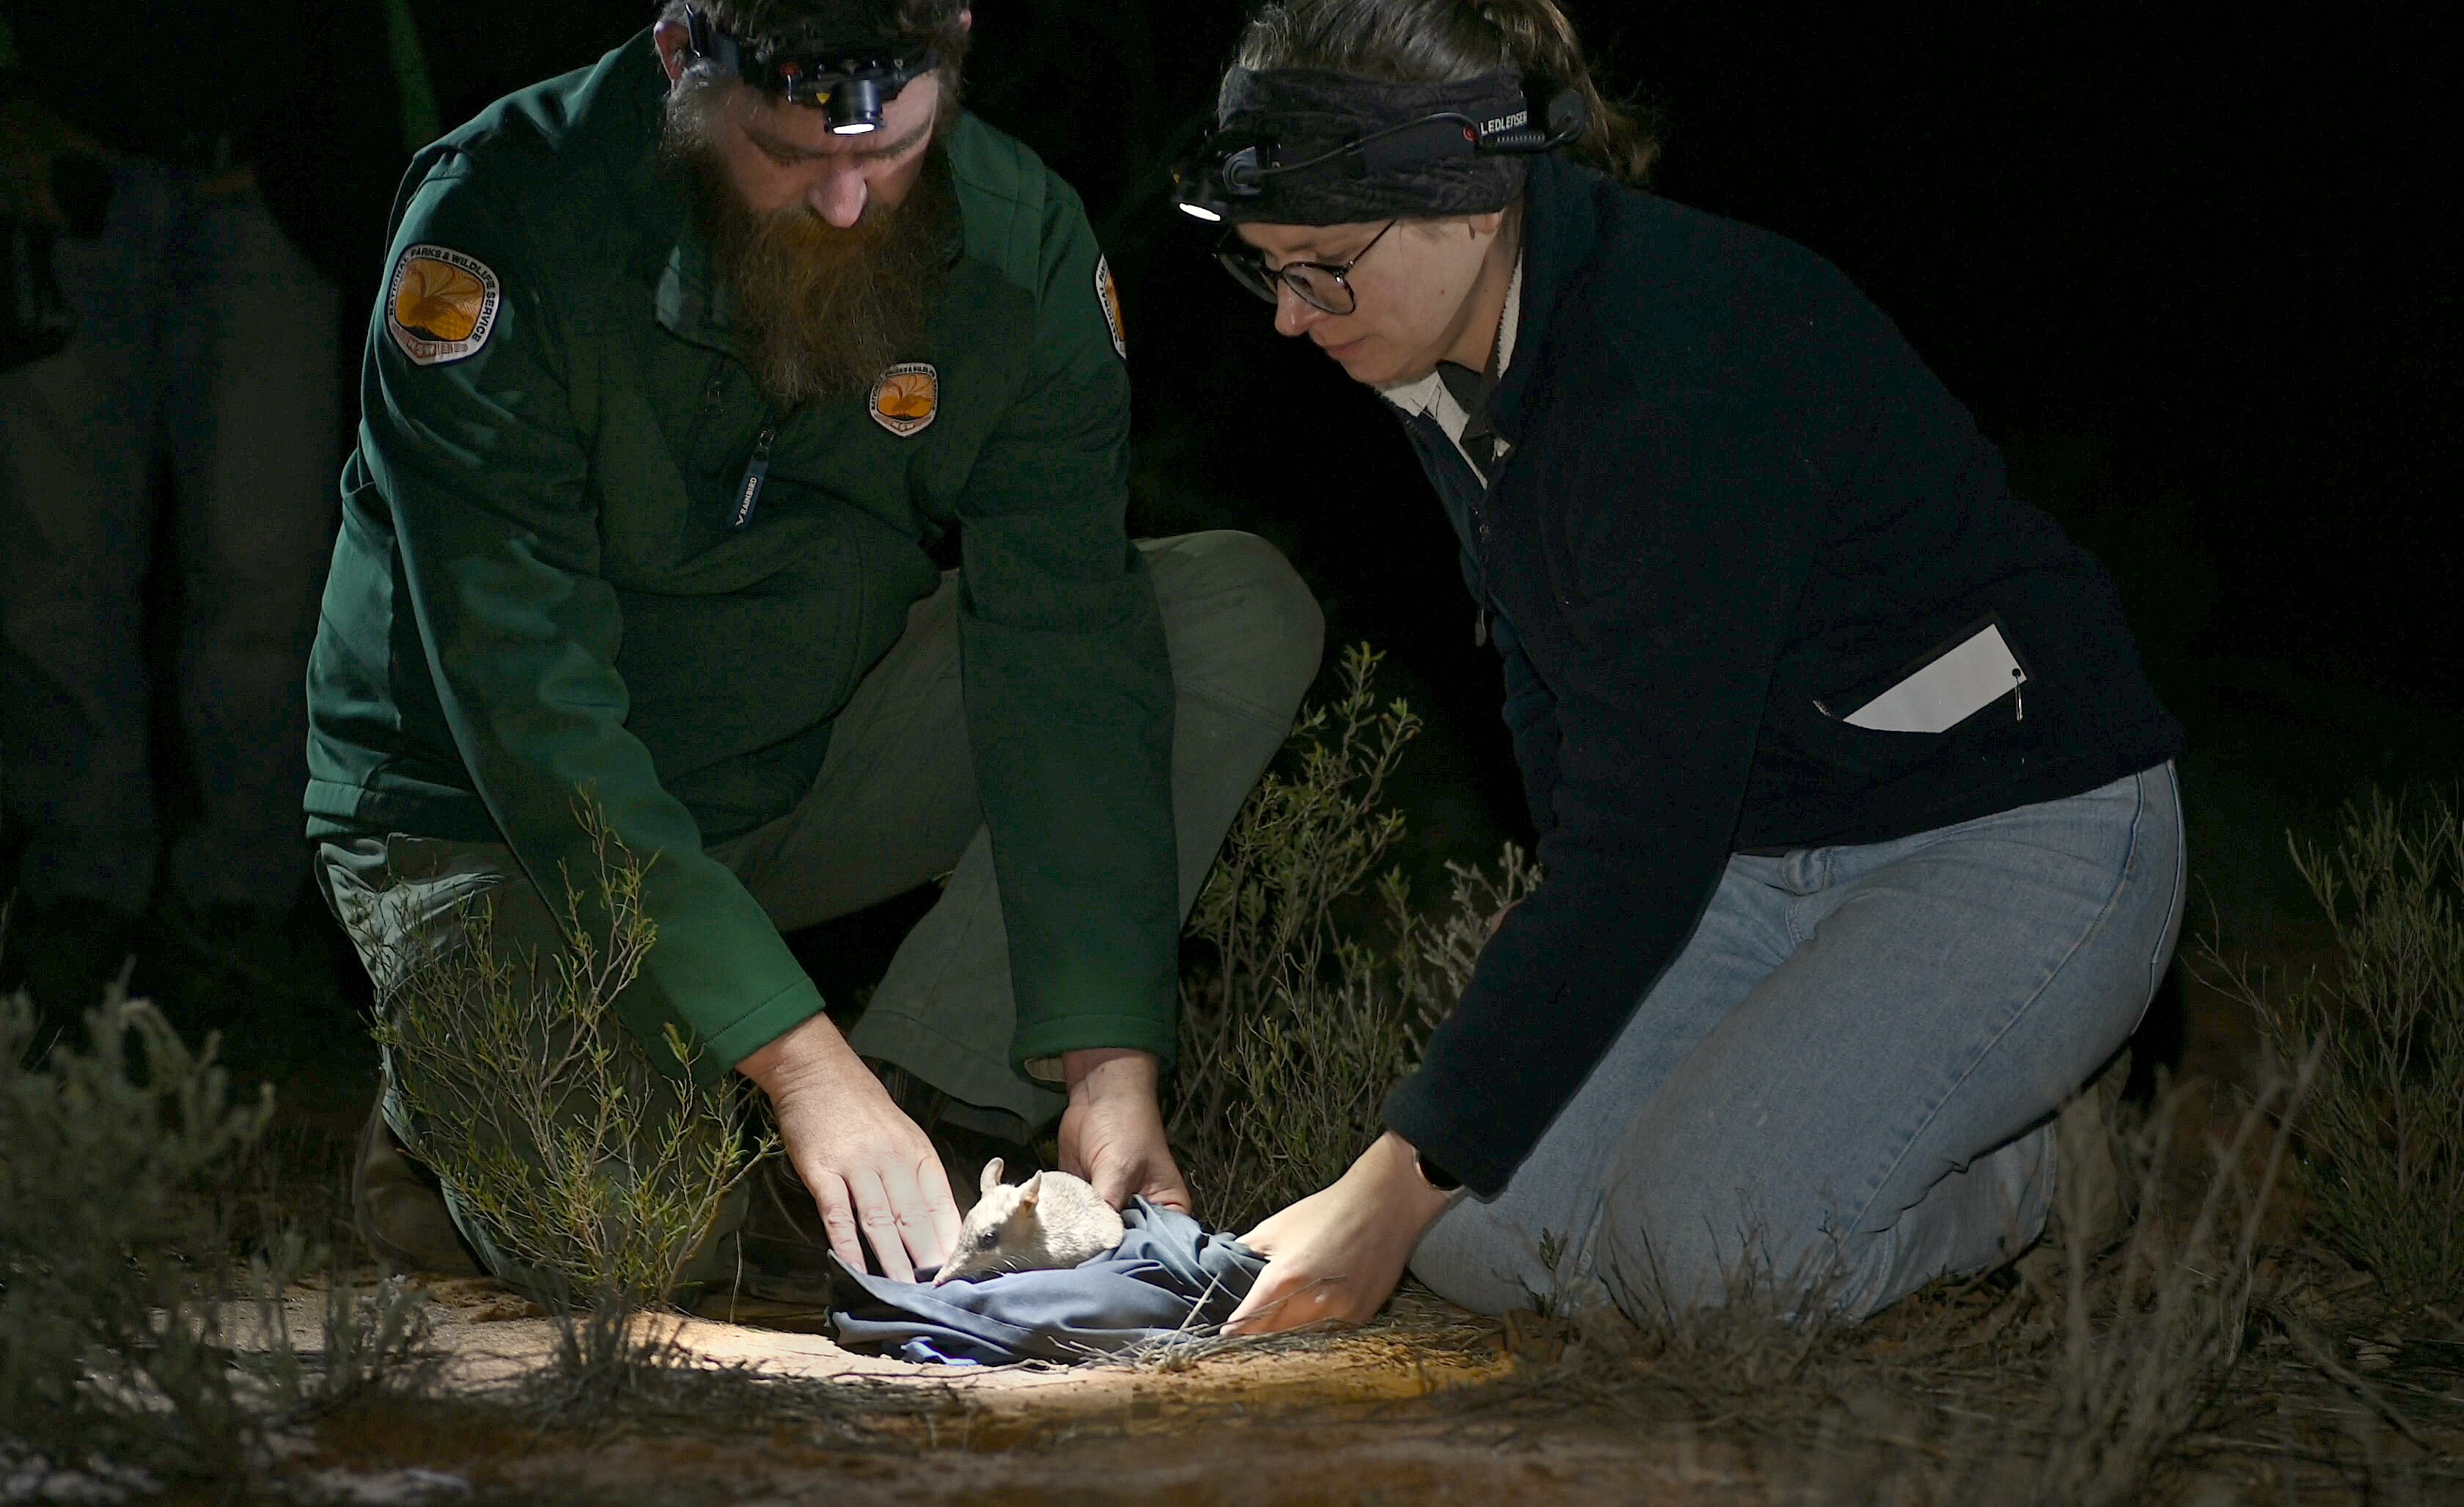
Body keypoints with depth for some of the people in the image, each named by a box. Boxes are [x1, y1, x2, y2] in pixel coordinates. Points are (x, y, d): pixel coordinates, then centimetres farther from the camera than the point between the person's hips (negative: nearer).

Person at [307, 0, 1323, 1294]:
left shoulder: (1019, 245, -14)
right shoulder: (501, 228, -26)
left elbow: (1063, 659, -16)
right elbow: (531, 706, -30)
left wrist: (1110, 1061, -28)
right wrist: (798, 1055, -35)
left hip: (807, 779, 5)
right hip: (487, 813, -5)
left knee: (1246, 617, -14)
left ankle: (922, 1103, -12)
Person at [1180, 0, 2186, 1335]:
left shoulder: (1687, 362, -30)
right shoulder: (1446, 370, -2)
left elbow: (1645, 839, -29)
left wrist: (1395, 1186, -28)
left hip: (2017, 834, -8)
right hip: (1763, 856, 8)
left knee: (1709, 1237, -29)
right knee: (1481, 1237, -12)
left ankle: (2021, 1166, 0)